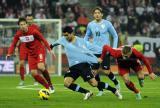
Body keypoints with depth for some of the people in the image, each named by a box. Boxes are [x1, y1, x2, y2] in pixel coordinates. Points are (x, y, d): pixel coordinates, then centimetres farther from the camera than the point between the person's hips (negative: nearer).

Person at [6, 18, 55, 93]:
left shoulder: (33, 31, -19)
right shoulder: (18, 34, -7)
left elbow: (43, 40, -11)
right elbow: (13, 44, 3)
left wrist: (49, 50, -15)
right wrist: (9, 53, -14)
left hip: (39, 51, -5)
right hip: (31, 54, 5)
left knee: (40, 67, -30)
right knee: (33, 73, -5)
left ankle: (50, 84, -10)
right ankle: (47, 87, 11)